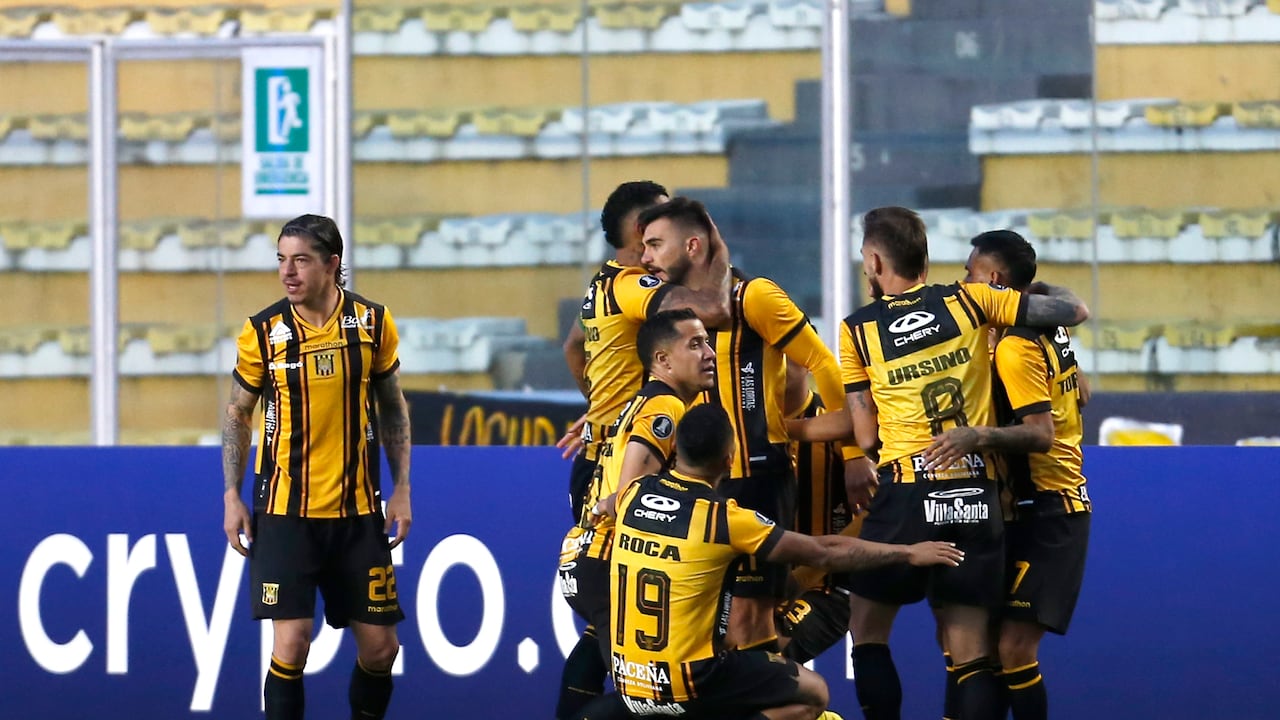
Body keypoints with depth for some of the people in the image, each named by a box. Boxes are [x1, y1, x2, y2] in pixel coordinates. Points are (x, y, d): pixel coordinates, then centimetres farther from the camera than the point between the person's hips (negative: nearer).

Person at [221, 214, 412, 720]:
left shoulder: (373, 322, -1)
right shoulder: (263, 332, -5)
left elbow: (393, 407, 10)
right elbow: (237, 414, 6)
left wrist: (401, 490, 6)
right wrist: (232, 497, 1)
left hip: (358, 511, 2)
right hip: (285, 512, -2)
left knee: (380, 646, 3)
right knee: (291, 643, -10)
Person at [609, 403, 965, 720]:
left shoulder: (633, 495, -2)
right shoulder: (726, 519, -15)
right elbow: (825, 553, -5)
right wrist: (909, 553, 7)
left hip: (629, 679, 7)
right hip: (685, 684, -7)